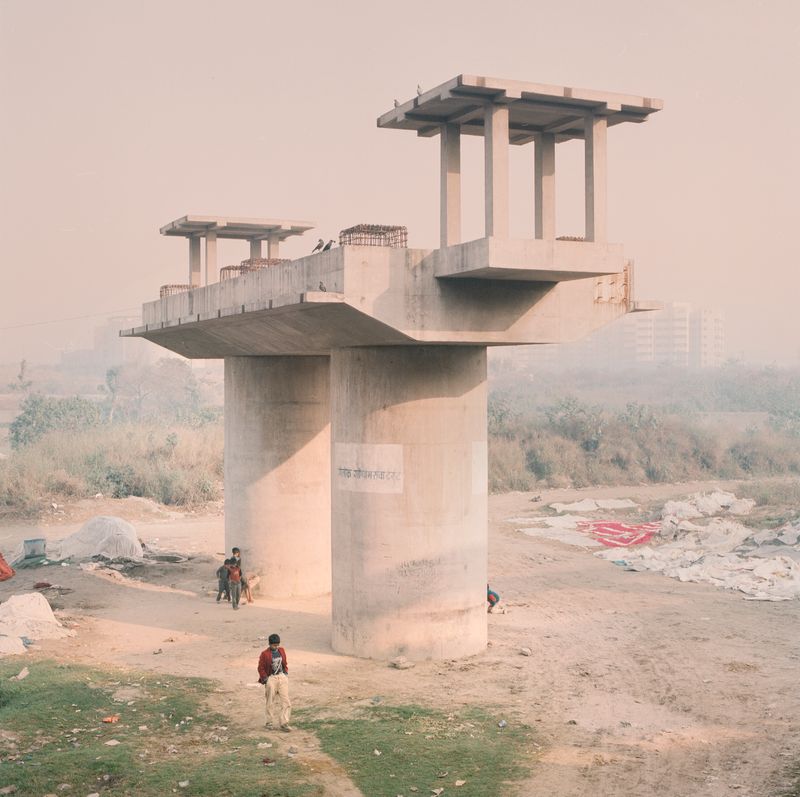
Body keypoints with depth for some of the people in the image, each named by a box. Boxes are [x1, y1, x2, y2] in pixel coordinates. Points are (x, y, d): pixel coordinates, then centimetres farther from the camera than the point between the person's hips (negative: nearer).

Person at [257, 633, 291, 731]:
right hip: (271, 678, -4)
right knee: (271, 702, 6)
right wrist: (265, 679, -8)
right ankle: (269, 722, 18)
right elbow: (261, 668, -5)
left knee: (286, 701, -4)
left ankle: (284, 723, -1)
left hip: (282, 677, 4)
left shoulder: (281, 651, 6)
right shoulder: (265, 654, -9)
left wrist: (286, 673, 8)